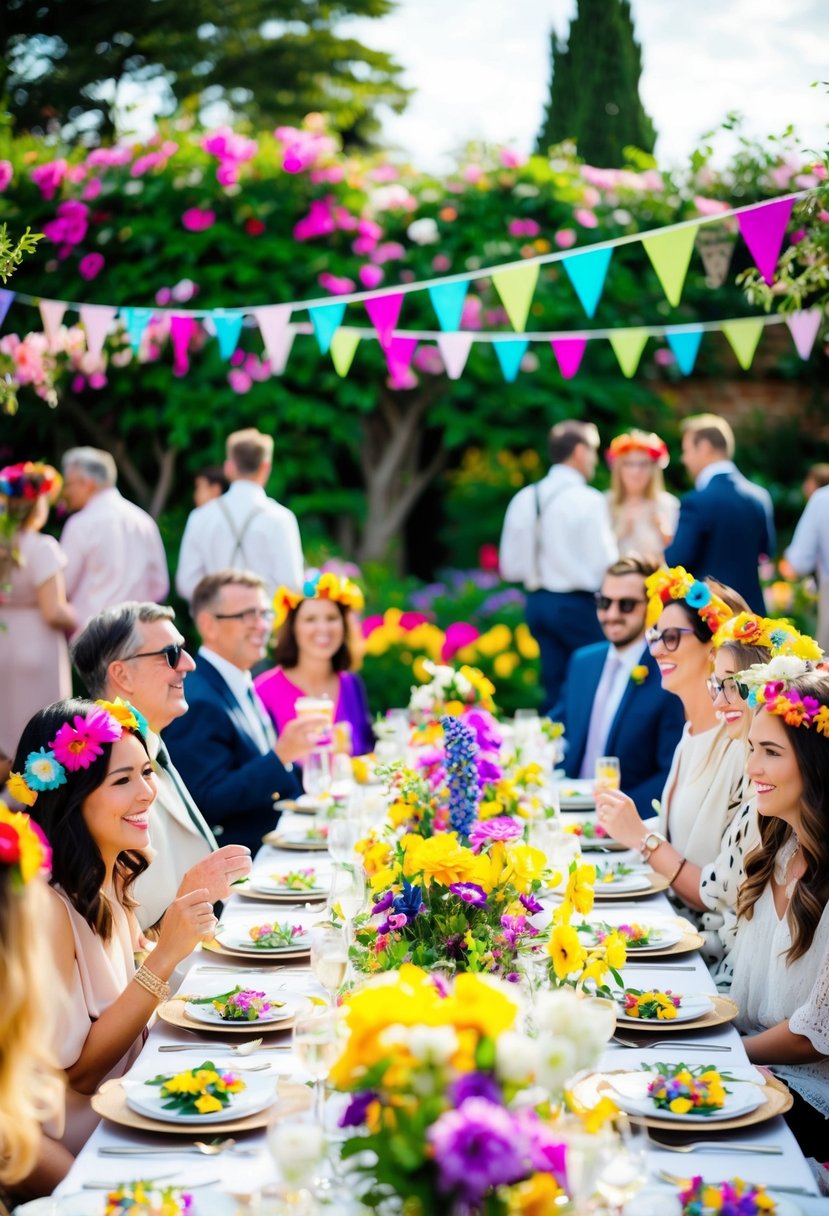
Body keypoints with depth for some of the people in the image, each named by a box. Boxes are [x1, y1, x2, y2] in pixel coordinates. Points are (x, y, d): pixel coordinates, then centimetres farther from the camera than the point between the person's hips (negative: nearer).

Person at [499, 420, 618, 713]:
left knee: (555, 688, 12)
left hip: (538, 602, 7)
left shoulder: (524, 499, 6)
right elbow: (605, 564, -14)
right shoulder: (588, 500, -12)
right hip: (579, 605, -6)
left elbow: (511, 568, 9)